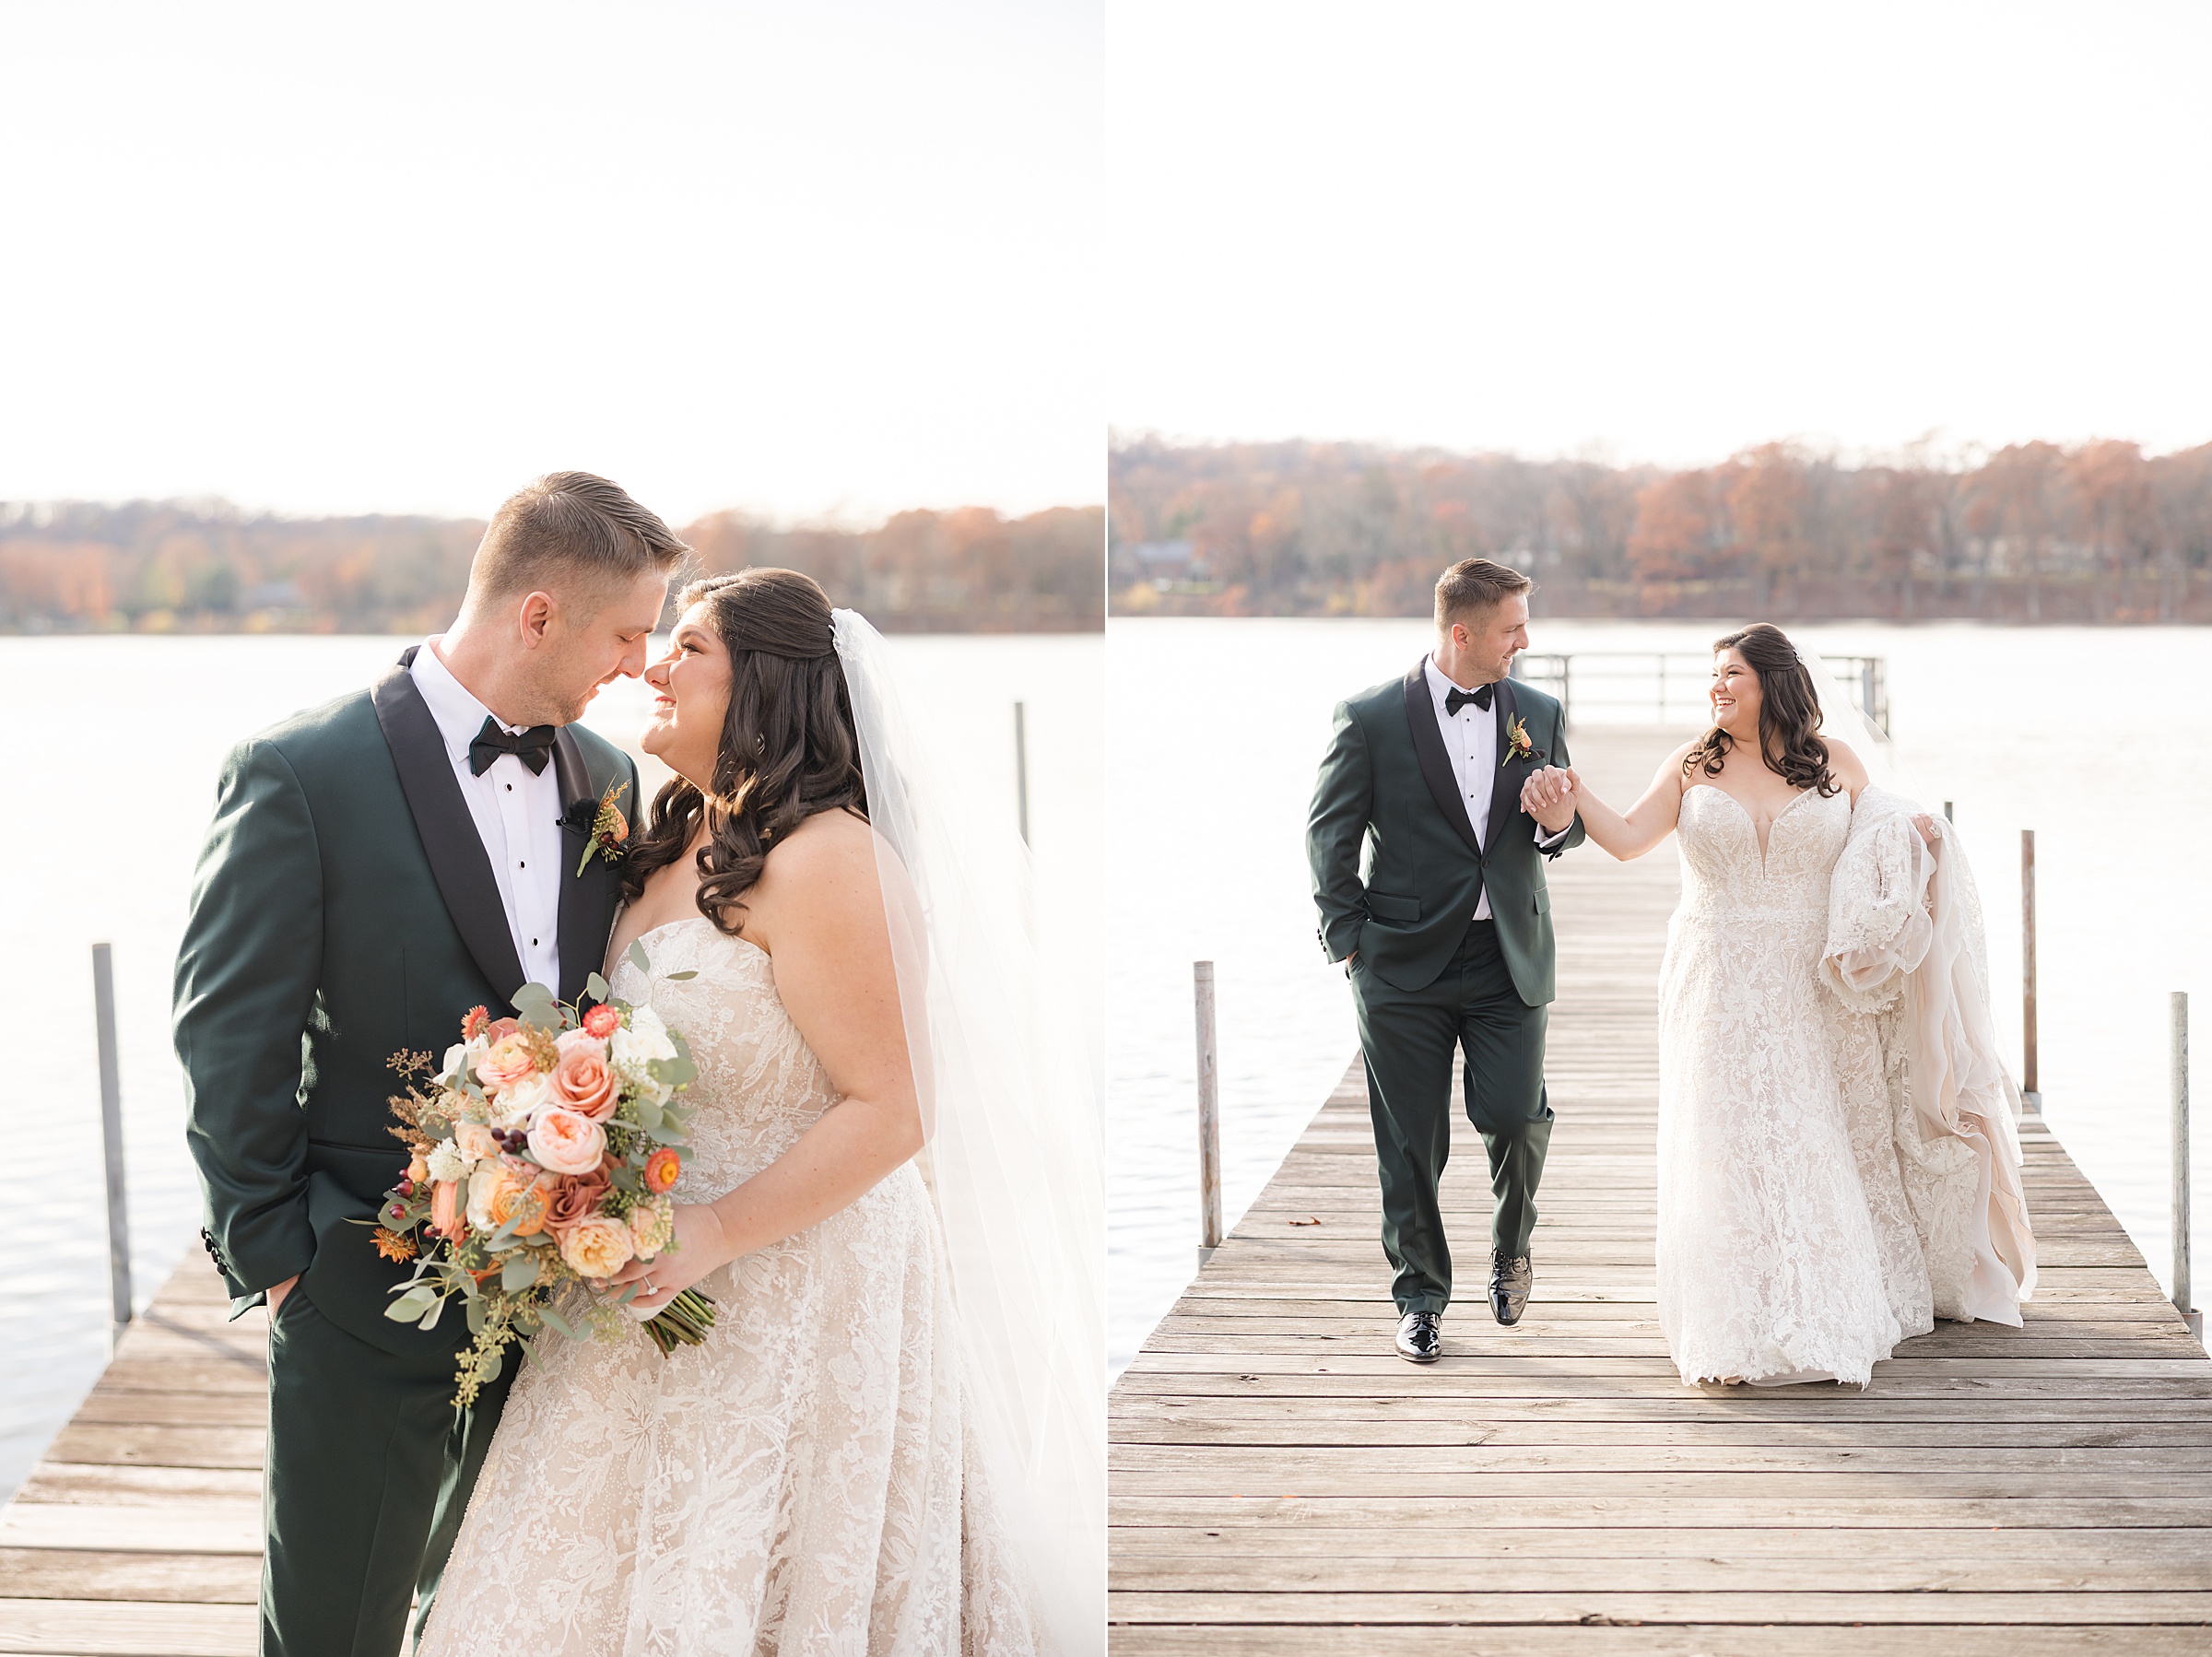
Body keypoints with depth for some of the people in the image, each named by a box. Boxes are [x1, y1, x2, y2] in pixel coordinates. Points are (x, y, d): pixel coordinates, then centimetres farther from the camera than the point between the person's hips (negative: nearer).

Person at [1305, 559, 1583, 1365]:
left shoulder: (1538, 714, 7)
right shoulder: (1372, 717, -4)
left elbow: (1567, 825, 17)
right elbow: (1329, 835, 2)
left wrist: (1557, 824, -7)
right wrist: (1350, 938, -3)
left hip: (1508, 960, 2)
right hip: (1405, 965, -2)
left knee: (1515, 1117, -10)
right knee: (1410, 1146, 3)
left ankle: (1511, 1242, 22)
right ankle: (1420, 1296, 21)